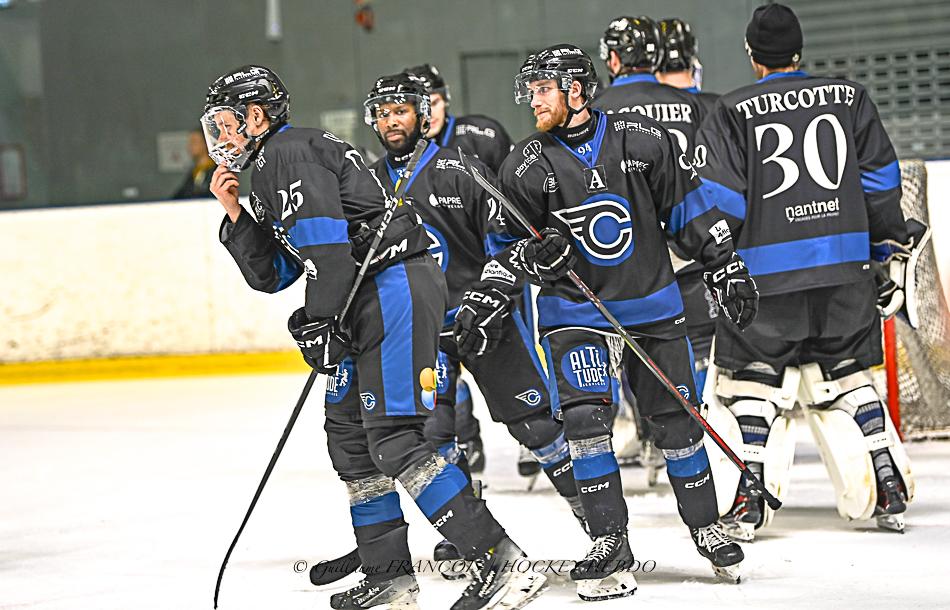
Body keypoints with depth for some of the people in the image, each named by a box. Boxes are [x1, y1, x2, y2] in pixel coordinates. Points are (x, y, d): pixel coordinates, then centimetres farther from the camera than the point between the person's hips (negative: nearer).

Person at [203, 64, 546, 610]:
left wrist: (321, 321, -16)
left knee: (393, 439, -16)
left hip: (395, 286, -11)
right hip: (375, 301, 11)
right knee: (349, 436, 15)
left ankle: (504, 562, -21)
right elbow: (271, 274, 25)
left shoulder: (286, 152, -6)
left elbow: (325, 240, -18)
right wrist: (236, 216, 15)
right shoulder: (266, 170, 26)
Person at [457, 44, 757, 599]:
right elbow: (506, 245, 3)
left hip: (653, 307, 0)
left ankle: (706, 528, 25)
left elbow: (688, 207, 2)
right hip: (576, 313, 0)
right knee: (585, 417, -17)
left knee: (677, 422, 6)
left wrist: (728, 267, 3)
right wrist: (530, 256, -19)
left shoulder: (643, 141, -7)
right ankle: (610, 544, -9)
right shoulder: (527, 168, -5)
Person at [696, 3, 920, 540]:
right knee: (846, 376, 15)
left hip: (768, 273, -3)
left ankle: (752, 502, -2)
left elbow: (721, 200, -8)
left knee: (753, 380, 7)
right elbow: (880, 179, 8)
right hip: (845, 267, 3)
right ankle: (890, 493, 12)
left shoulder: (733, 113, -4)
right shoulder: (849, 98, 6)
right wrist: (891, 239, 20)